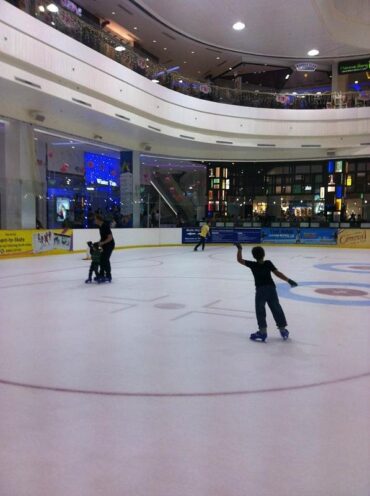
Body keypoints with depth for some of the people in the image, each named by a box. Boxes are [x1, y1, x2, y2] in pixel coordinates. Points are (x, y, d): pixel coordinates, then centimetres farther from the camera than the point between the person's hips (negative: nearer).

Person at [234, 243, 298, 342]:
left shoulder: (252, 265, -4)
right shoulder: (268, 263, -1)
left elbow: (239, 260, -1)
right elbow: (277, 273, -4)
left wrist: (239, 249, 6)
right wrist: (289, 280, 0)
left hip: (260, 290, -3)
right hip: (271, 288, 3)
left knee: (260, 311, 5)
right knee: (277, 309, 11)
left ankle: (263, 332, 1)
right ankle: (283, 330, 18)